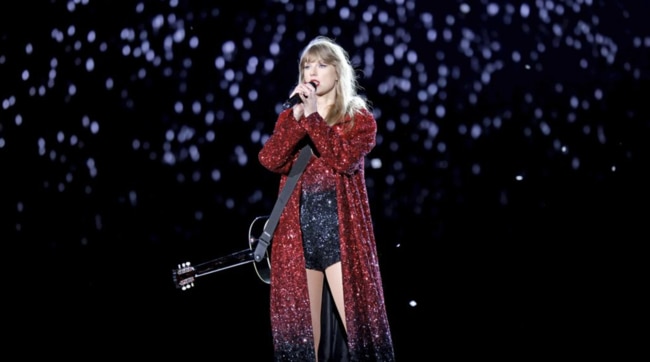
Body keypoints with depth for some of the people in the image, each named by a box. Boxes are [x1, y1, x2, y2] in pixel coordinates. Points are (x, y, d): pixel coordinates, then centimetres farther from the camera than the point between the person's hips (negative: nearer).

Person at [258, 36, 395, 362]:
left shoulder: (358, 117, 4)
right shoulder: (290, 116, 15)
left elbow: (345, 159, -15)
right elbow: (269, 160, -3)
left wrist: (313, 116, -11)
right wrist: (298, 116, -10)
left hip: (341, 231, -3)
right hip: (298, 232, 4)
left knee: (356, 325, -7)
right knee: (303, 328, 6)